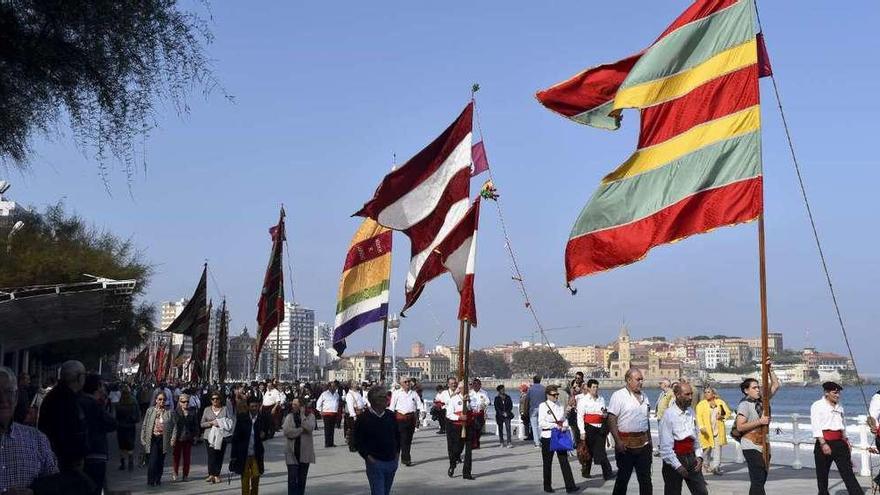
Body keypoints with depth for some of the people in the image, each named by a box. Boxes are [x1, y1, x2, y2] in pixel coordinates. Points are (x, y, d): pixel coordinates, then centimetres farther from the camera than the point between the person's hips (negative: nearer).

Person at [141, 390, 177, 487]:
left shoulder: (169, 412, 3)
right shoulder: (150, 411, 3)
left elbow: (174, 426, 3)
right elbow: (144, 426, 5)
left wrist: (173, 439, -5)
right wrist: (143, 439, 0)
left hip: (164, 439, 1)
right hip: (153, 438, -1)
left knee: (161, 461, 8)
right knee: (153, 460, -9)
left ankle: (158, 480, 22)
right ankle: (150, 480, 2)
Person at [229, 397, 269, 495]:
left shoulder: (263, 419, 0)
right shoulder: (241, 418, -3)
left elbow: (266, 434, 10)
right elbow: (235, 437, -1)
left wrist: (263, 435, -15)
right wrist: (233, 455, -4)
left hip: (256, 455, 1)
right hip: (243, 455, -1)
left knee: (256, 478, 4)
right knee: (245, 479, 5)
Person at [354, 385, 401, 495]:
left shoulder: (391, 416, 6)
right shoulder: (364, 419, -8)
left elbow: (397, 435, 18)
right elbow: (358, 441, -5)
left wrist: (397, 452, 9)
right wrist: (367, 456, -13)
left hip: (392, 461, 5)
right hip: (375, 462, -5)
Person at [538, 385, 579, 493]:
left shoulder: (560, 407, 10)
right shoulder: (543, 406, -4)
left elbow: (564, 420, 13)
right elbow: (541, 423, -11)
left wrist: (565, 426, -9)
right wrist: (555, 425, -20)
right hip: (547, 436, -3)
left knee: (564, 461, -4)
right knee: (547, 463, 6)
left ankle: (570, 486, -8)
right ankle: (547, 486, 19)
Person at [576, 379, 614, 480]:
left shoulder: (601, 399, 12)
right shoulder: (583, 400, -2)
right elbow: (580, 417, -5)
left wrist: (605, 414, -2)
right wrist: (582, 431, -11)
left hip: (601, 428, 3)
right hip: (589, 427, -3)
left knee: (601, 451, -4)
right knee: (589, 450, 5)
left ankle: (607, 473, -7)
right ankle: (585, 472, 20)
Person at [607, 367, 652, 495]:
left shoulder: (644, 397, 12)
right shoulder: (618, 396, -8)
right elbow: (611, 420, -13)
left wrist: (649, 439, 17)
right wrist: (618, 441, -20)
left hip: (643, 444, 6)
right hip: (626, 444, -6)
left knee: (645, 478, 9)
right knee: (623, 477, 3)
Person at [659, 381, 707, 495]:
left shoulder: (691, 412, 5)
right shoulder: (668, 415, -14)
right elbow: (666, 446, -15)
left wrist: (699, 456, 3)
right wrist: (677, 466, -14)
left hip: (691, 458, 6)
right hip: (674, 459, -6)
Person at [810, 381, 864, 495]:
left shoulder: (839, 406, 15)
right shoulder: (817, 406, -4)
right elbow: (816, 427, -13)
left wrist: (846, 441, 16)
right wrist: (823, 444, -22)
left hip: (839, 442, 5)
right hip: (824, 442, -5)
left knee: (848, 472, -3)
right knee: (822, 474, 4)